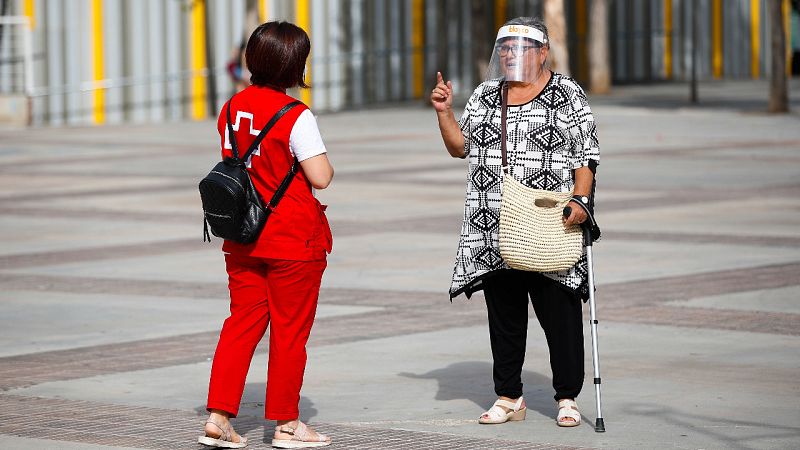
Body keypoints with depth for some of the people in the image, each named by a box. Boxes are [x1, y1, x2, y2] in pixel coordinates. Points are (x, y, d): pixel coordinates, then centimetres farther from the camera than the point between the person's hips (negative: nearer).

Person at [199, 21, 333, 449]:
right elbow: (320, 177, -18)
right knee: (290, 329, 5)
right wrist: (324, 161, 2)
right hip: (293, 238, -6)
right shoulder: (296, 116, -17)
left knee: (242, 322, 10)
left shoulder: (232, 108, 5)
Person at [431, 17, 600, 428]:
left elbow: (586, 155, -1)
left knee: (559, 314, -4)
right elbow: (459, 147, 19)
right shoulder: (484, 96, 15)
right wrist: (444, 111, 4)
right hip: (494, 233, 4)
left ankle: (567, 397, 5)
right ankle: (508, 397, 16)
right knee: (503, 316, 8)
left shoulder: (567, 95, 2)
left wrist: (580, 198, -14)